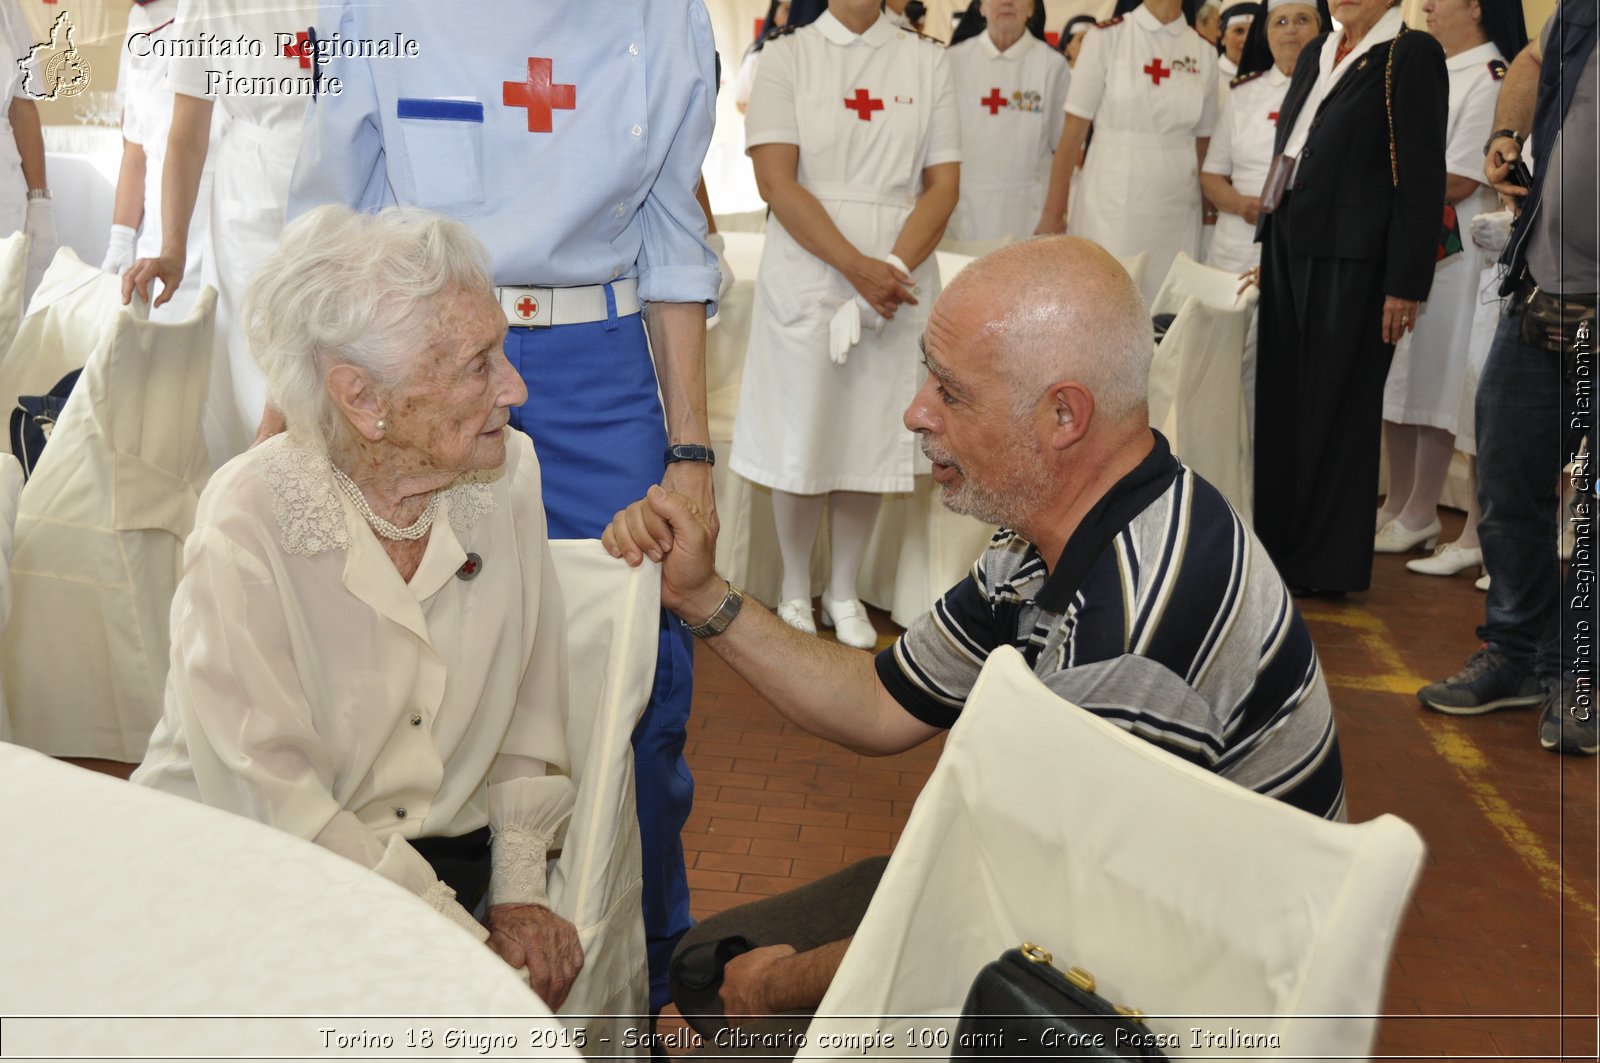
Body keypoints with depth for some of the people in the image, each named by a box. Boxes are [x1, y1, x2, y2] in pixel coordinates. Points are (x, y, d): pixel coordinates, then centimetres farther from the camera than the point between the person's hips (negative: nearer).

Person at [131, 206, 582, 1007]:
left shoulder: (507, 474, -4)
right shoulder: (247, 526, -19)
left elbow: (529, 706, 6)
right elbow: (269, 802, -21)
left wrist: (518, 893, -3)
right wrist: (471, 946, -23)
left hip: (443, 857, 4)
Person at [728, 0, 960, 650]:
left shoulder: (926, 61, 7)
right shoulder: (788, 55, 2)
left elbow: (944, 184, 2)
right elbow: (776, 181, -8)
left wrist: (893, 268, -13)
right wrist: (857, 267, -16)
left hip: (898, 282, 2)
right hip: (806, 277, -2)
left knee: (871, 440, 6)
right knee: (800, 442, 3)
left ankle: (845, 594, 22)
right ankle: (795, 594, 21)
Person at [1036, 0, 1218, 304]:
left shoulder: (1204, 53, 7)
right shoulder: (1106, 38, -2)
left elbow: (1203, 144, 11)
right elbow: (1072, 132, -3)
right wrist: (1053, 214, -5)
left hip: (1176, 212, 3)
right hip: (1109, 209, -3)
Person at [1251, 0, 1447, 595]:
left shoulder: (1411, 55, -7)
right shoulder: (1316, 55, 16)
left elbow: (1422, 177, -11)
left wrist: (1406, 285, -15)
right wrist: (1270, 247, 15)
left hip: (1352, 259, -7)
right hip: (1290, 249, 7)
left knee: (1336, 406, 1)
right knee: (1281, 400, 9)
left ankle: (1326, 563, 13)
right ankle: (1279, 546, 21)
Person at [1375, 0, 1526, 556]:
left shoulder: (1489, 78, -11)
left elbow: (1459, 180, -15)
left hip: (1448, 248, -8)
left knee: (1433, 382, -1)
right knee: (1393, 380, 11)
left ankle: (1419, 516, 9)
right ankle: (1396, 504, 21)